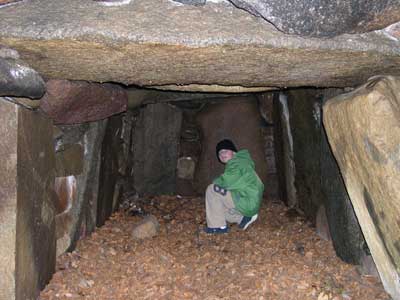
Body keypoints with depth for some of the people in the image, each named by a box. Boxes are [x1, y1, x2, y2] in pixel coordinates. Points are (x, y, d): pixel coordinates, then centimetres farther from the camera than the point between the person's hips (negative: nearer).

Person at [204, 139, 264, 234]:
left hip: (246, 202, -11)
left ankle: (218, 226, -8)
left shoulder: (236, 162, -11)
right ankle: (243, 217, 12)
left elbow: (227, 181, -22)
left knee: (212, 190, -11)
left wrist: (216, 182, -3)